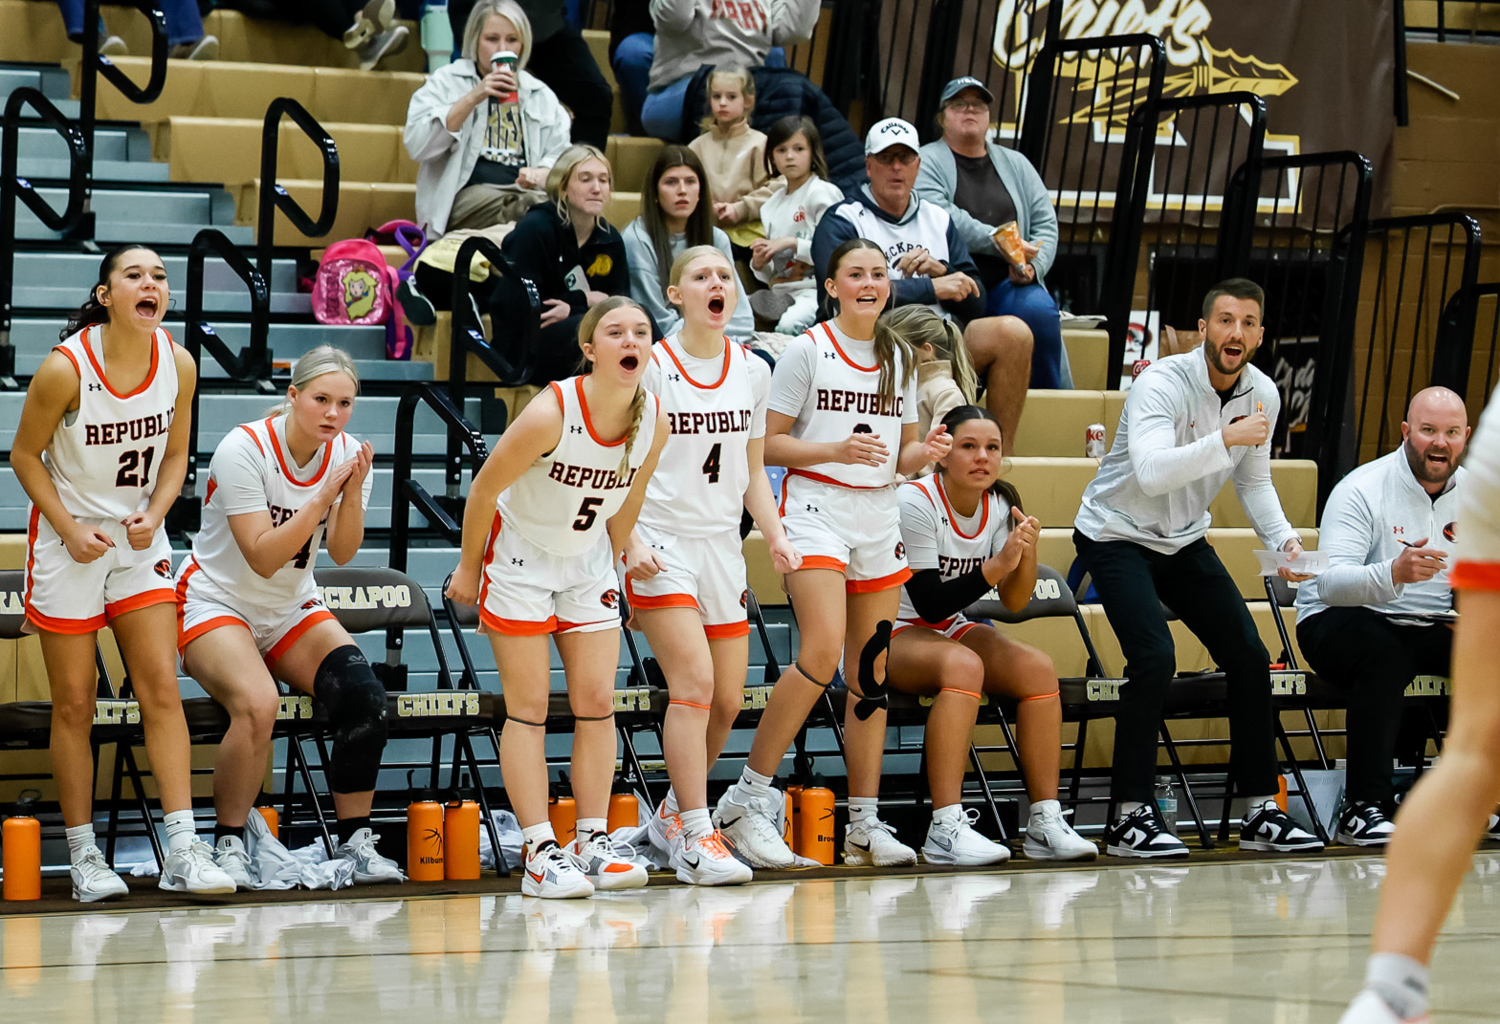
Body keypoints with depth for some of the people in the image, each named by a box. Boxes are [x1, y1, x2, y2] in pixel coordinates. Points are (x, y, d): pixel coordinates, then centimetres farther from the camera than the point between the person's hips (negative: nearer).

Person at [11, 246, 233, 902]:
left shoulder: (178, 365, -7)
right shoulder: (66, 367, -19)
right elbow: (25, 456, -8)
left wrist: (152, 514, -10)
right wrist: (71, 530, -14)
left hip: (139, 536, 4)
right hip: (69, 538, -3)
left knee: (162, 687, -5)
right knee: (74, 704, 1)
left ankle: (183, 850, -7)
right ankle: (83, 856, 10)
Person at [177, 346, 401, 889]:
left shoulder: (347, 453, -3)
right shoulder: (243, 449, -19)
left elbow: (343, 553, -10)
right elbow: (262, 558, -24)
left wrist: (353, 491, -26)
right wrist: (324, 495, -30)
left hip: (291, 611, 5)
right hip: (216, 601, -5)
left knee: (364, 697, -20)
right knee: (257, 703, -34)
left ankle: (355, 841, -8)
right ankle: (229, 845, -18)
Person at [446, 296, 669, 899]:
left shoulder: (654, 421, -13)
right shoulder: (550, 414, -29)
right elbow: (485, 488, -16)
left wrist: (611, 563, 14)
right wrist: (469, 568, -6)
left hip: (587, 562, 5)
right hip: (520, 558, -5)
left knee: (597, 701, 1)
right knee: (529, 708, -5)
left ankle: (592, 843, 7)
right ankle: (540, 854, -5)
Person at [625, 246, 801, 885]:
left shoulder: (752, 372, 8)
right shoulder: (651, 368, -7)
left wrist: (776, 538, 2)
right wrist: (632, 542, -19)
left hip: (722, 545, 6)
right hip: (661, 545, -6)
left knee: (726, 701, 6)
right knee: (695, 682, -18)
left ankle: (672, 816, 27)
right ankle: (696, 839, -14)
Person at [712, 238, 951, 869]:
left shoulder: (898, 357, 14)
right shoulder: (807, 351, -3)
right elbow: (769, 443, -4)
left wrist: (927, 452, -3)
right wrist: (837, 450, -18)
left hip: (879, 517, 6)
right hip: (816, 509, -6)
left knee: (871, 672, 4)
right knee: (823, 651, -22)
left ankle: (865, 825, 9)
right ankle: (747, 800, -14)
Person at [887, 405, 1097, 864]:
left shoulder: (999, 506, 1)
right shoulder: (916, 503, -18)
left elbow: (1014, 602, 0)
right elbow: (929, 603, -22)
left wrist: (1027, 552, -19)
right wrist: (998, 564, -29)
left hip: (953, 630, 7)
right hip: (893, 634, -7)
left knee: (1037, 667, -19)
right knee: (963, 665, -36)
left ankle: (1046, 822, -17)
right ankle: (945, 830, -43)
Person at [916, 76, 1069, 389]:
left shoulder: (1015, 164, 23)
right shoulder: (927, 162, 7)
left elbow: (1045, 223, 15)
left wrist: (1034, 265, -7)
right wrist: (998, 243, -19)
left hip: (1008, 285, 4)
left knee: (1039, 310, -30)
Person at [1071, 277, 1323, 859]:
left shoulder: (1263, 394, -3)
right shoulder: (1162, 384, -24)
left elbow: (1254, 481, 11)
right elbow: (1151, 473, -39)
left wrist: (1283, 539, -5)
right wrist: (1227, 438, -44)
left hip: (1184, 542, 7)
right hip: (1117, 535, -7)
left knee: (1250, 656, -2)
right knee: (1154, 658, -24)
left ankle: (1261, 812, 9)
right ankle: (1132, 817, -18)